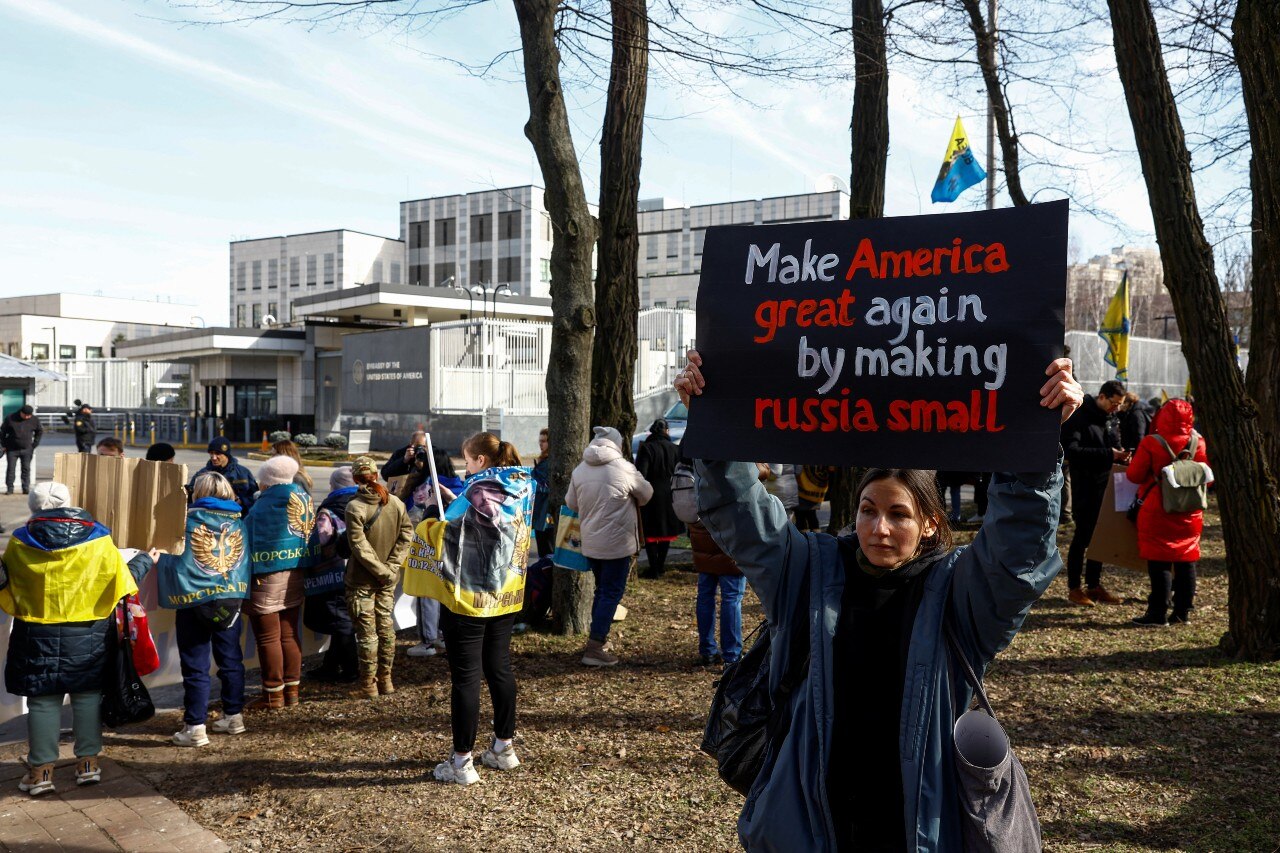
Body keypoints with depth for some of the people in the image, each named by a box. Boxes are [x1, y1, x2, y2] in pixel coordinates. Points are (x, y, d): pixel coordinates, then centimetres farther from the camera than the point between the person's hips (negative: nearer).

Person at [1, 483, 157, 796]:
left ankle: (41, 770, 14)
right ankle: (88, 762, 18)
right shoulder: (98, 539, -7)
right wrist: (145, 560, 18)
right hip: (88, 636, 0)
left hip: (38, 636, 0)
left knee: (42, 700, 9)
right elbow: (123, 581, 1)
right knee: (88, 696, 12)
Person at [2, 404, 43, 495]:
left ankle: (26, 488, 6)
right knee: (10, 469, -1)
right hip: (12, 449, -1)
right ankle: (9, 488, 4)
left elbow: (40, 432, 12)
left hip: (27, 450, 1)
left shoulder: (34, 420, -2)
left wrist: (34, 444, 5)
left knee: (26, 469, 1)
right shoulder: (10, 419, -5)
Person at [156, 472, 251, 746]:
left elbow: (169, 558, 0)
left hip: (195, 600, -4)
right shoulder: (238, 520, 4)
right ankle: (234, 716, 22)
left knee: (195, 667, 1)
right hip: (232, 598, 4)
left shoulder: (187, 519, -7)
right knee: (231, 660, 14)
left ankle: (195, 728, 2)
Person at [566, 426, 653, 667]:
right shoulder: (624, 469, -12)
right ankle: (594, 649, -2)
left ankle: (597, 641, 26)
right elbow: (646, 493, 3)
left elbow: (571, 503, 11)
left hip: (589, 543, 6)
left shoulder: (579, 470, 2)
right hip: (616, 543, -6)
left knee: (602, 590, 20)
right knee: (611, 593, 0)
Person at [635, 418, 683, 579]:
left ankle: (654, 569, 3)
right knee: (666, 532, 15)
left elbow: (640, 475, -18)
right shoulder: (675, 449, 1)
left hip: (651, 496, -4)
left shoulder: (647, 448, -12)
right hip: (669, 497, 4)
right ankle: (660, 566, 23)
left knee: (650, 534, 3)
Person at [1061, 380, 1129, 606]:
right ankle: (1074, 588, 6)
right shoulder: (1079, 418, -12)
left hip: (1104, 485, 8)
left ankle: (1094, 585, 20)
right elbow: (1071, 450, -22)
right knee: (1083, 535, -3)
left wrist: (1119, 456, -2)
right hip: (1084, 487, -8)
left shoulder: (1109, 420, 13)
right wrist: (1107, 454, -25)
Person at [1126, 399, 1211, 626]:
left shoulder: (1151, 443, -13)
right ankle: (1183, 611, 15)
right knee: (1186, 561, 11)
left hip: (1158, 512, -4)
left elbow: (1134, 475, -9)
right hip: (1190, 513, 4)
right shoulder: (1198, 442, -1)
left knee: (1159, 563, -1)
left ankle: (1158, 613, 0)